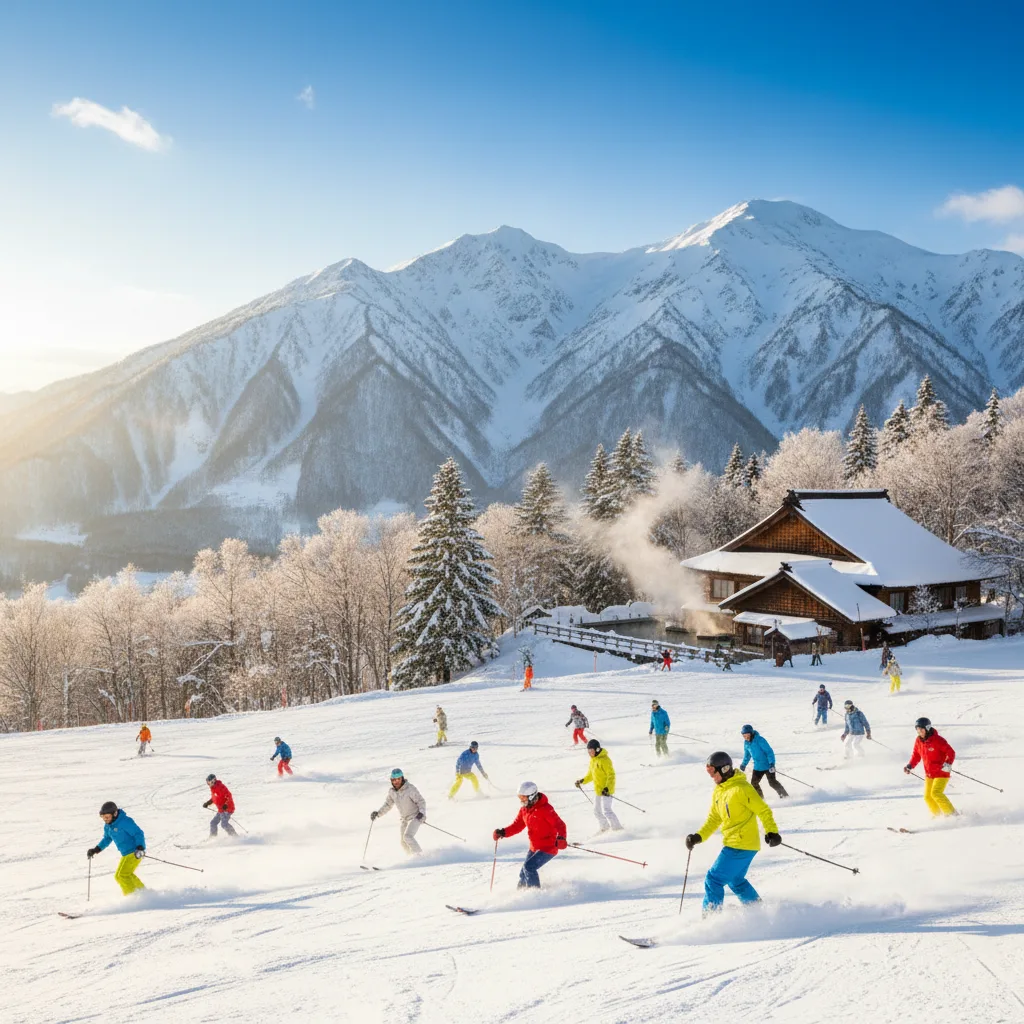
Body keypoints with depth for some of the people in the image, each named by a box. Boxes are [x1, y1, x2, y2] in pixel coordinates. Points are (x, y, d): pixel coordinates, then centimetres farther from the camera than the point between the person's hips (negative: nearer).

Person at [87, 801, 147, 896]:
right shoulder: (108, 826, 5)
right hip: (126, 854, 10)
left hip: (134, 852, -10)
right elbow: (107, 839, 23)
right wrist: (95, 850, 14)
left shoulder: (125, 822, -22)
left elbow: (138, 833, -22)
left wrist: (140, 847, -35)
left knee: (121, 875, -13)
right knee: (126, 875, 24)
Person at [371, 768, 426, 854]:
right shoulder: (392, 791, -4)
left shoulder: (410, 789, -23)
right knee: (403, 841, 7)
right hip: (404, 818, 7)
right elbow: (388, 805, 10)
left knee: (407, 836, -23)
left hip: (415, 817, -7)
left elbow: (421, 801, -18)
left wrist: (422, 812, -34)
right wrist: (377, 813, -2)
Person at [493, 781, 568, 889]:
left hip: (548, 848, -8)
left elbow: (559, 824, -24)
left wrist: (561, 838, -43)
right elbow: (517, 825, 10)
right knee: (523, 873, 13)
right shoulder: (524, 809, 4)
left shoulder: (545, 809, -21)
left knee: (528, 867, -21)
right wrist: (503, 832, -6)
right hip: (534, 848, 8)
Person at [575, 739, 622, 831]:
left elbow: (611, 775, -22)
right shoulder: (593, 760, 9)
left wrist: (608, 788, -30)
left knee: (606, 810, -16)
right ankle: (605, 827, 30)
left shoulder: (604, 760, -19)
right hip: (598, 790, 10)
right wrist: (582, 781, 11)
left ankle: (617, 828, -10)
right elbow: (591, 774, 22)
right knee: (597, 811, 15)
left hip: (606, 790, -9)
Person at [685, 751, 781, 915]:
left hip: (741, 845, -10)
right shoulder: (718, 792, 11)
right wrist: (698, 837, 4)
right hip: (733, 844, 10)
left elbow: (763, 810, -17)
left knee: (713, 880, -7)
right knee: (735, 880, 26)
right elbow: (714, 819, 16)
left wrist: (772, 831, -27)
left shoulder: (741, 788, -18)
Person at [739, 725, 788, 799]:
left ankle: (785, 796, 6)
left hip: (768, 765, -7)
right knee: (753, 783, 3)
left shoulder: (760, 740, -21)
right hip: (757, 767, 7)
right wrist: (744, 764, 21)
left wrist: (772, 763, -28)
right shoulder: (746, 743, 0)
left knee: (772, 782, -9)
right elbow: (747, 754, 19)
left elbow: (769, 751, -21)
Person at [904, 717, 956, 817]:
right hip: (929, 774, 7)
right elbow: (916, 755, 17)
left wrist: (948, 764, -33)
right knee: (928, 797, 3)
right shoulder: (918, 741, 3)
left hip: (941, 773, -7)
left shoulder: (937, 740, -17)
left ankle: (952, 814, -9)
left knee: (936, 793, -21)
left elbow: (951, 752, -16)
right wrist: (910, 766, 4)